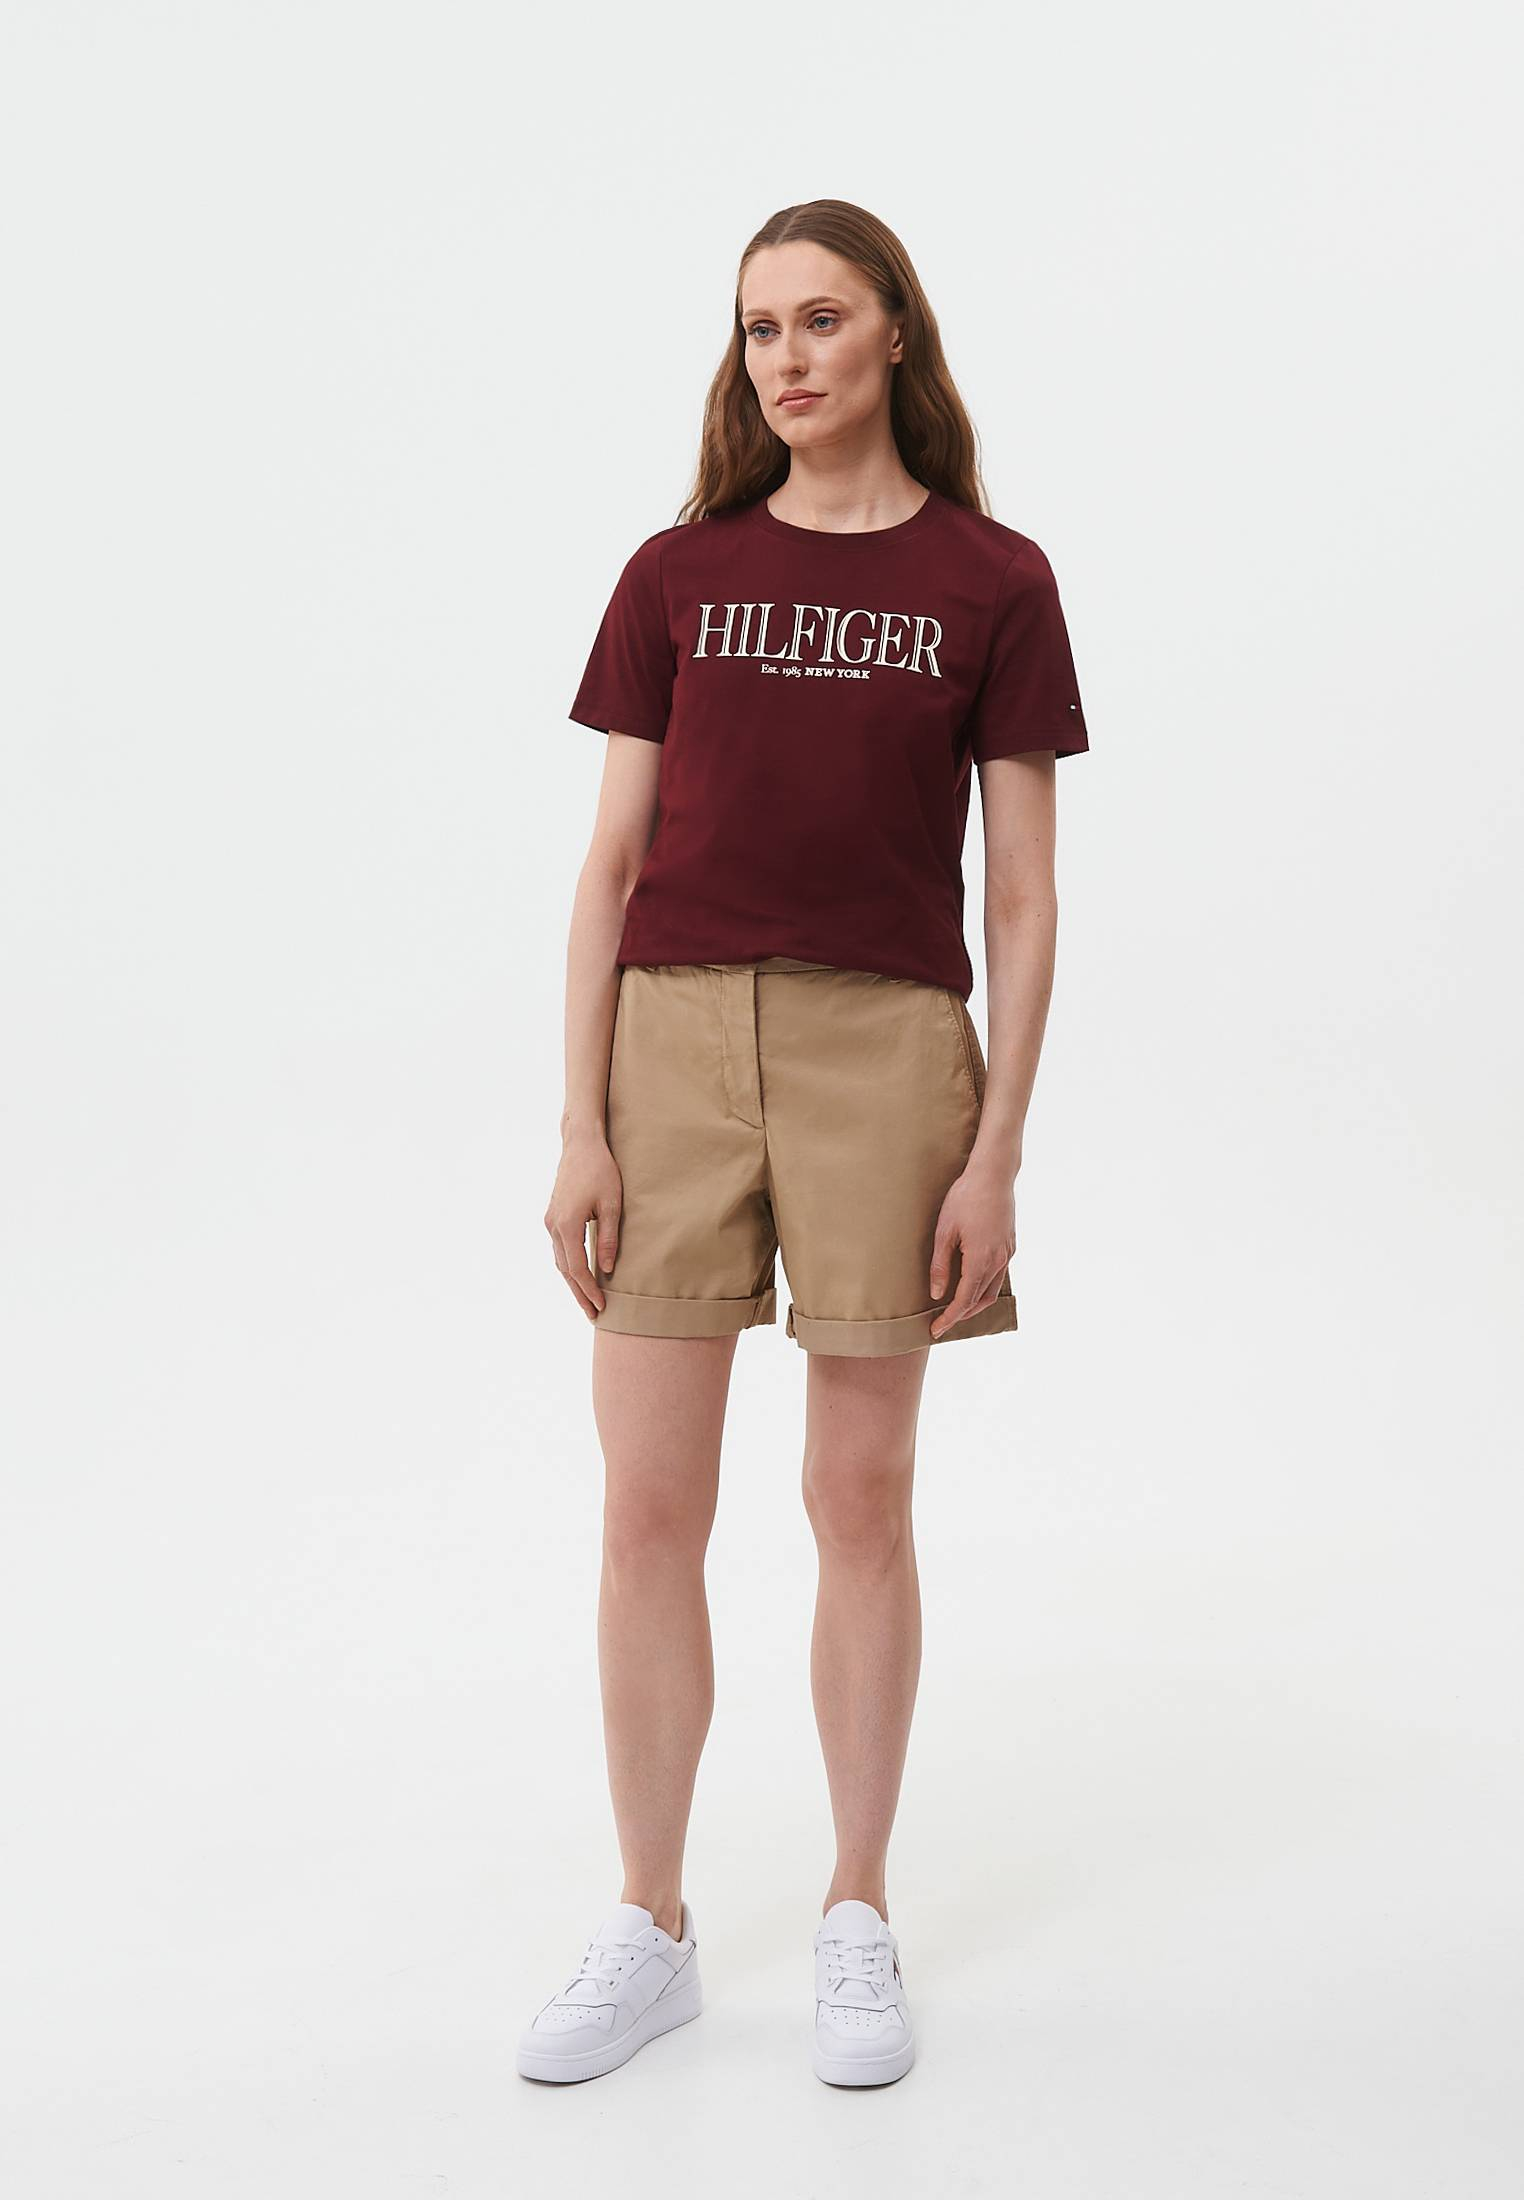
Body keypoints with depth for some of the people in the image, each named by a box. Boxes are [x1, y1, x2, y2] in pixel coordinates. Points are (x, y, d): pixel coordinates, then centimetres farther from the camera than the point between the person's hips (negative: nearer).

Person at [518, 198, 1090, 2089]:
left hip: (887, 1048, -1)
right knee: (648, 1507, 2)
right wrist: (582, 1126, -1)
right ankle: (648, 1930, 18)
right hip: (676, 1034, 2)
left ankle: (859, 1920, 22)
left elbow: (1022, 898, 2)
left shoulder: (991, 582, 3)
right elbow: (611, 865, 6)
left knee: (860, 1495, 6)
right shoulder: (676, 574, 7)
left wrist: (997, 1152, -5)